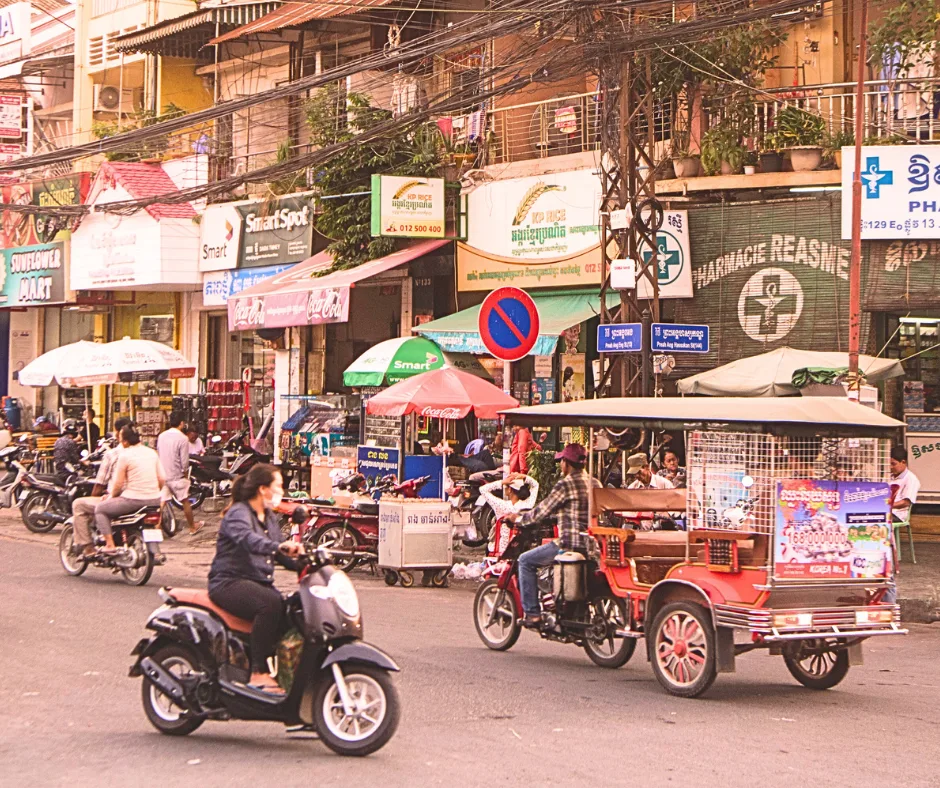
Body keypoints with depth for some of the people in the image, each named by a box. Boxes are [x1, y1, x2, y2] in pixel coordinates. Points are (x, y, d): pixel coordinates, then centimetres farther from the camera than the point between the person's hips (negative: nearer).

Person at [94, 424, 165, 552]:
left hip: (133, 500, -6)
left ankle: (110, 545, 1)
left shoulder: (125, 455, -10)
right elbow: (162, 479, 9)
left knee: (100, 509, 12)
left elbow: (118, 484, -5)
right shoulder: (151, 452, 8)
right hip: (154, 501, 6)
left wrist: (110, 496, 13)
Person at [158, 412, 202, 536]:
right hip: (177, 476, -5)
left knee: (162, 502, 5)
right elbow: (184, 461, -15)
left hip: (162, 475, 5)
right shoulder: (182, 438, -15)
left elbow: (158, 455, 11)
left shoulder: (161, 436, 4)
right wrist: (186, 474, 0)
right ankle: (192, 527, 23)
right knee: (185, 501, 10)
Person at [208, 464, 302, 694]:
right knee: (271, 603, -35)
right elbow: (247, 539, -31)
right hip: (230, 583, -8)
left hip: (259, 583, 8)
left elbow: (277, 552, 17)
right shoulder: (238, 514, -10)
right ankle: (259, 674, -33)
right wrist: (279, 546, -49)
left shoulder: (269, 517, 19)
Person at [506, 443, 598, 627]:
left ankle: (532, 613, -2)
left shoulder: (566, 484, -12)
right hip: (591, 544, 8)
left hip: (570, 543, -8)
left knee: (526, 561, 4)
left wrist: (519, 519, 6)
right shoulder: (595, 484, 12)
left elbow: (543, 511, -10)